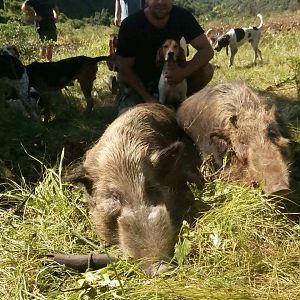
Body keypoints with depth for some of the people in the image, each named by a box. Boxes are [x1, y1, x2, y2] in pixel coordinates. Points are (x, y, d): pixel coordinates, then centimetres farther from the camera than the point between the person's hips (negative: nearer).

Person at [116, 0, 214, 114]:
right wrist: (147, 98, -21)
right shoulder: (130, 24, -22)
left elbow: (207, 50, -16)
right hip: (137, 83, -3)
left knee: (206, 70, -20)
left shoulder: (182, 16, -13)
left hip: (171, 75, 3)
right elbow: (125, 70, -15)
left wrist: (184, 72, -34)